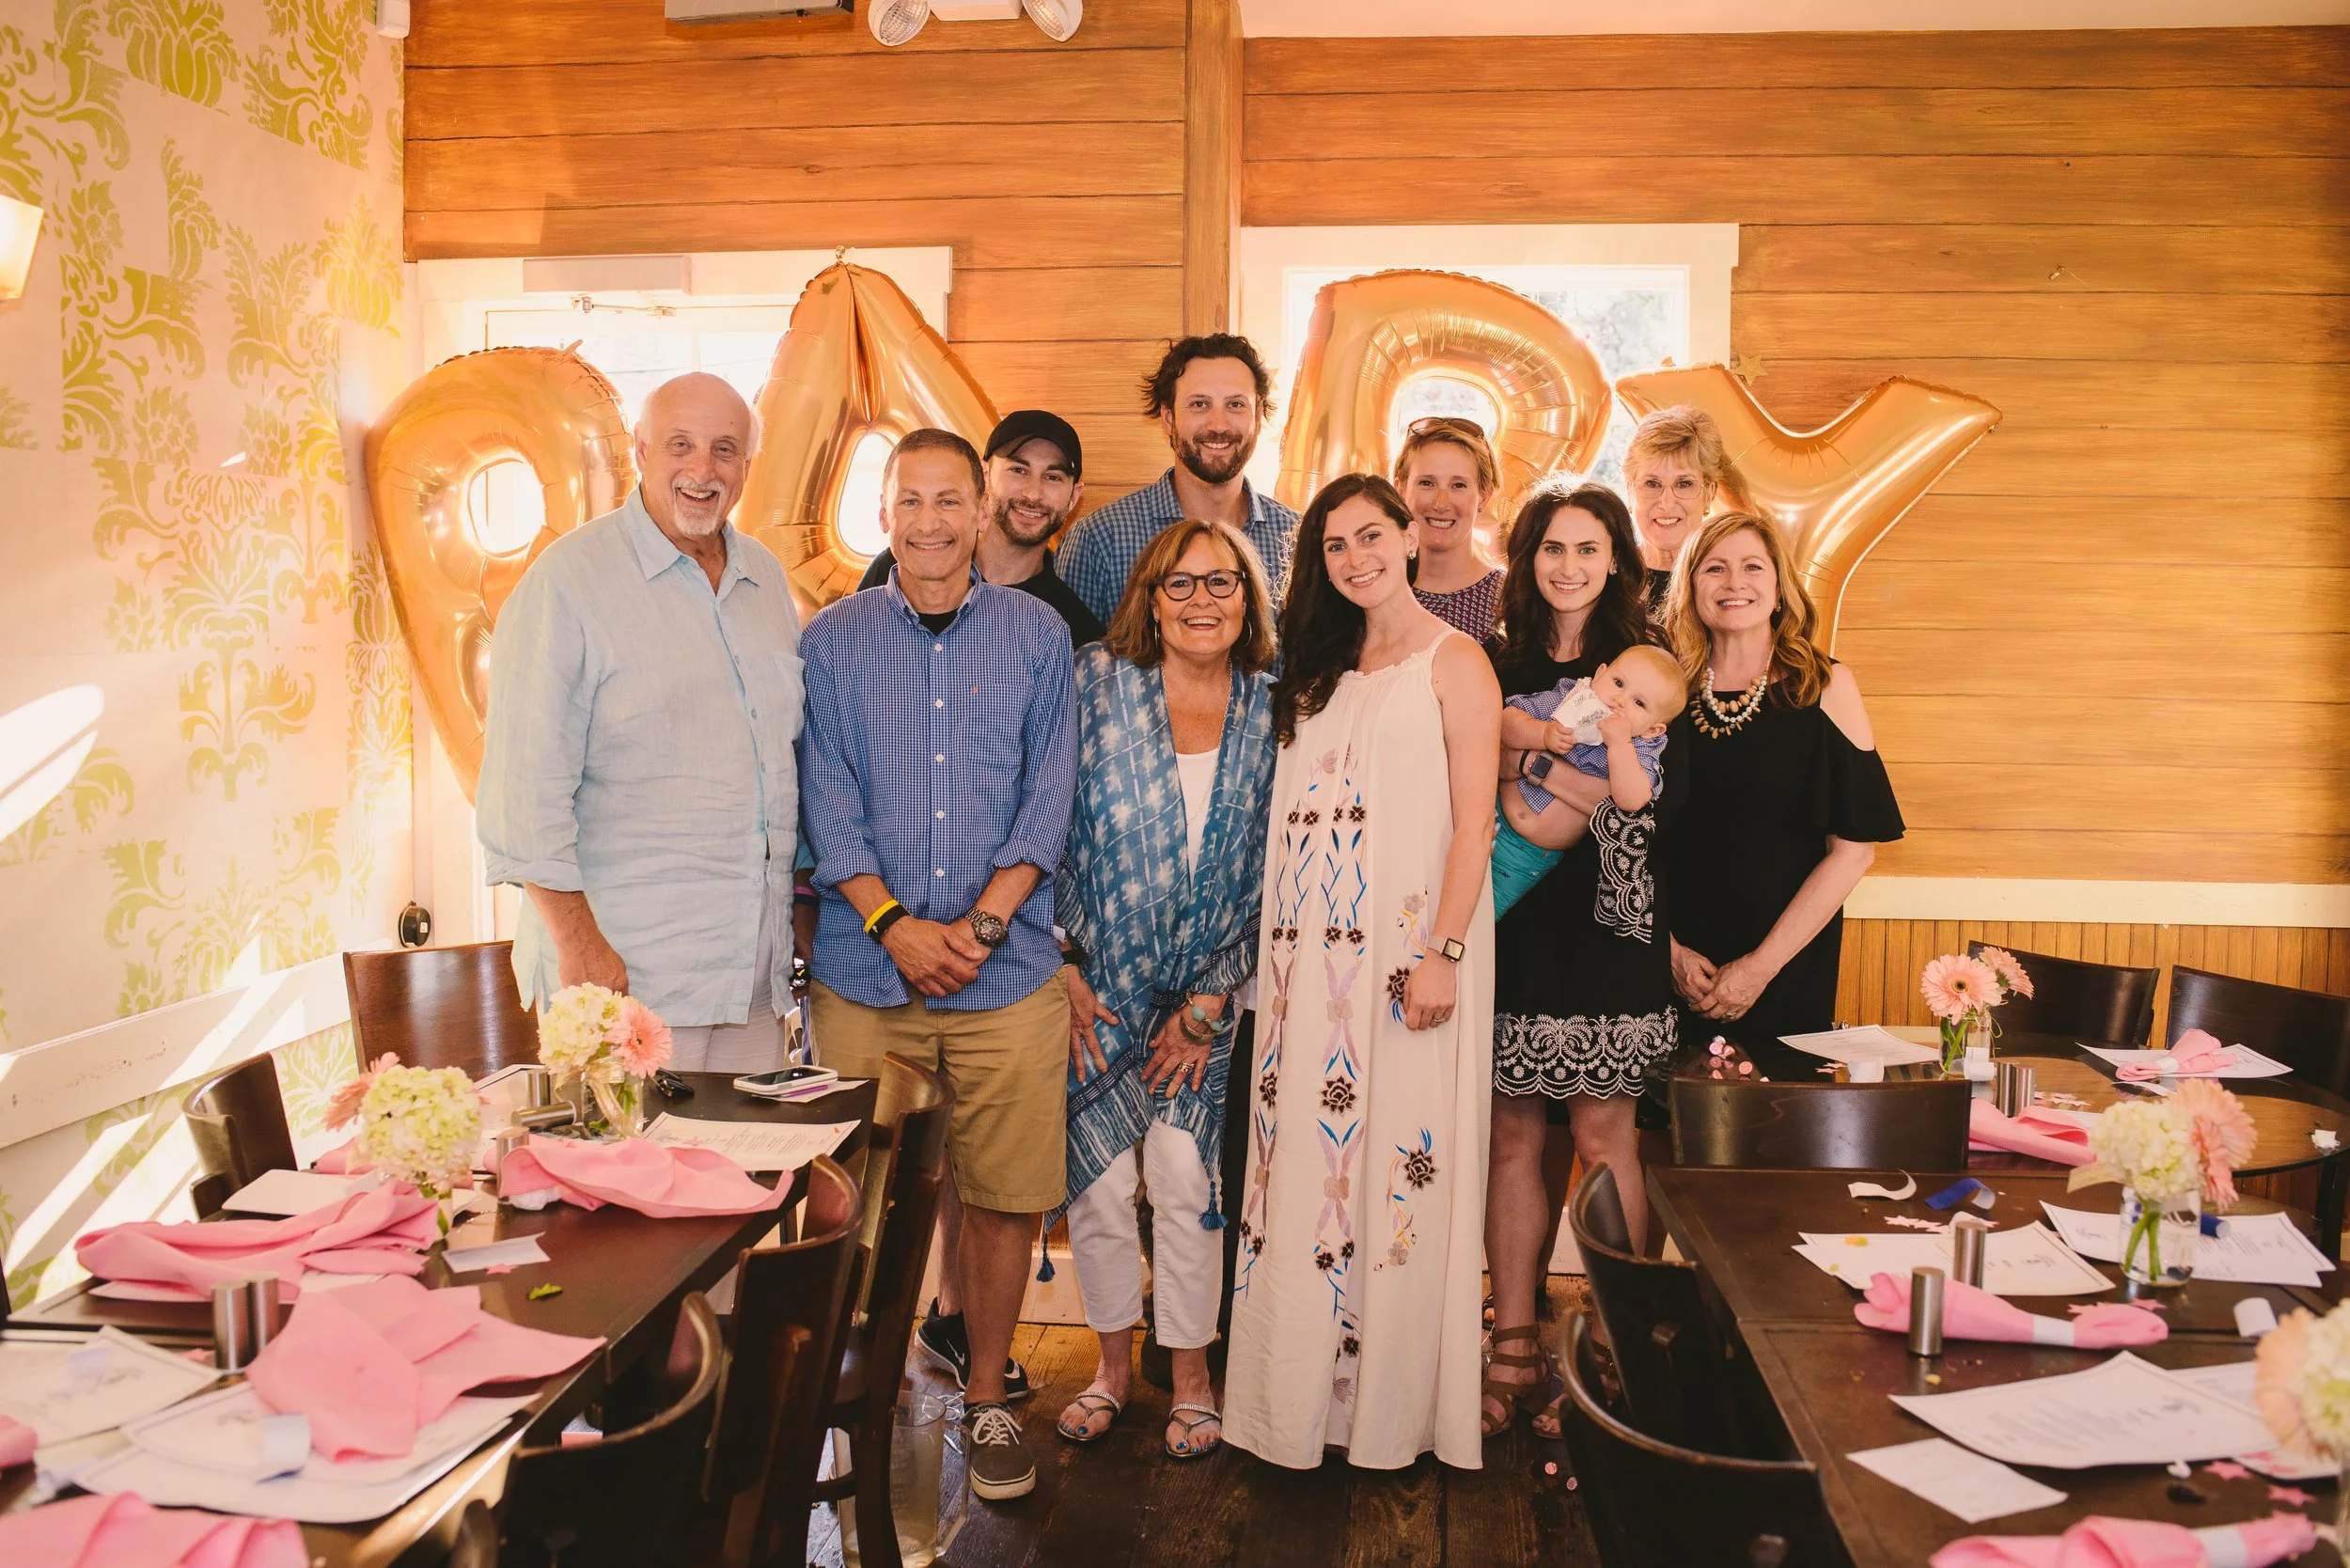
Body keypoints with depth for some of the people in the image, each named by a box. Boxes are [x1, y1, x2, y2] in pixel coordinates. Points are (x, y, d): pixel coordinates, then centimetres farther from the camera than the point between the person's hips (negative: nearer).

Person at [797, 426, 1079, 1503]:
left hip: (1008, 968, 0)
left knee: (1005, 1195, 4)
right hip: (863, 971, 0)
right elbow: (826, 801, 1)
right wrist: (893, 924, -12)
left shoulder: (1038, 636, 6)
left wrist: (983, 924, -10)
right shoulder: (832, 640, 6)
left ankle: (985, 1396, 21)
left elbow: (1050, 798, 2)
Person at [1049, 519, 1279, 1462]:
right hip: (1095, 987, 0)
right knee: (1098, 1181, 2)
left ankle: (1191, 1369, 18)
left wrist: (1207, 1005, -2)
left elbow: (1271, 877, 1)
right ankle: (1113, 1359, 25)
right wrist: (1063, 966, -6)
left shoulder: (1271, 712, 0)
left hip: (1204, 994, 0)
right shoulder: (1097, 683, -4)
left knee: (1185, 1179, -3)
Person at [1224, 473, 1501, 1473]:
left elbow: (1474, 823, -7)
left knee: (1395, 1154, -2)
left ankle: (1393, 1407, 10)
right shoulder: (1321, 669, 18)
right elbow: (1296, 818, 16)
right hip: (1310, 955, 6)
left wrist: (1443, 954, -16)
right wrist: (1276, 955, 8)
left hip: (1404, 947, -5)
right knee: (1304, 1157, 6)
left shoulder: (1454, 662, 0)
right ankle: (1304, 1398, 17)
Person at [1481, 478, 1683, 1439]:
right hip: (1511, 925, 3)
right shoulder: (1494, 663, 12)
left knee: (1601, 1135, -3)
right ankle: (1513, 1350, 14)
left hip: (1606, 925, -3)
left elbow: (1657, 800, -9)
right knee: (1515, 1135, 5)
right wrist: (1558, 751, -10)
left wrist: (1527, 755, -9)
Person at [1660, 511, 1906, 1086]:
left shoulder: (1824, 686, -4)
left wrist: (1762, 965, -11)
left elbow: (1855, 847, -7)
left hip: (1789, 971, -1)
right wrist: (1671, 950, -8)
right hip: (1675, 969, 1)